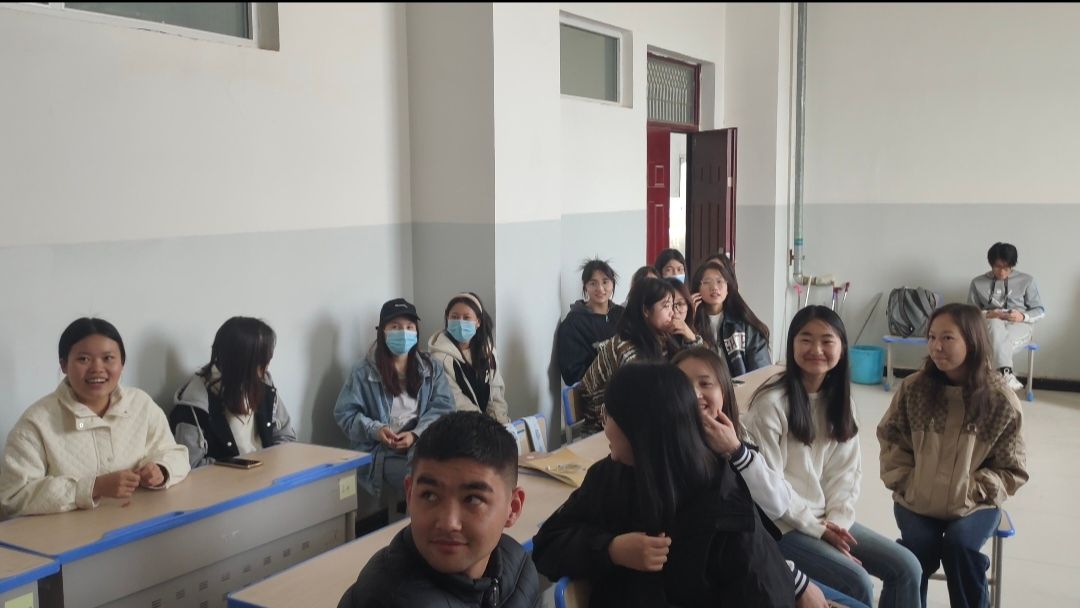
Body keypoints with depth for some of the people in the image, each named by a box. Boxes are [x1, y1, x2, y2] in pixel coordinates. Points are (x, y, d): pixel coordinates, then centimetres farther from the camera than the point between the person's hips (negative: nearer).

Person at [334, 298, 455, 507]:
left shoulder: (430, 368, 13)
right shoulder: (364, 372, 5)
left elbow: (443, 406, 4)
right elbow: (345, 413, 4)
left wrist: (416, 434, -13)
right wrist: (374, 430, -15)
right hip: (384, 452, -3)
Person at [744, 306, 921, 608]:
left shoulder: (839, 399, 7)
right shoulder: (771, 402, -17)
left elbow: (848, 470, 5)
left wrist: (837, 520, -9)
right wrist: (816, 528, -14)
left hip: (828, 519, 7)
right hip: (783, 525, -7)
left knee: (906, 567, -2)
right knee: (857, 582, -20)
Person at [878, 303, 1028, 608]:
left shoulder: (1001, 400, -7)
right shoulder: (914, 388, -3)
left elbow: (1012, 470, -1)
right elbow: (890, 439, 7)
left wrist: (970, 491, -14)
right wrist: (905, 482, -5)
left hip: (974, 503, -1)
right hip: (915, 500, 1)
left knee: (960, 546, -27)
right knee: (919, 546, -24)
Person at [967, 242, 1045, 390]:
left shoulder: (1027, 280, 8)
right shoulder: (978, 282, 10)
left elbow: (1040, 310, 9)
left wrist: (1023, 316, -14)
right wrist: (987, 314, -13)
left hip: (1018, 327, 0)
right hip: (989, 326, 0)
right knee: (996, 324, -41)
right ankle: (1006, 374, -56)